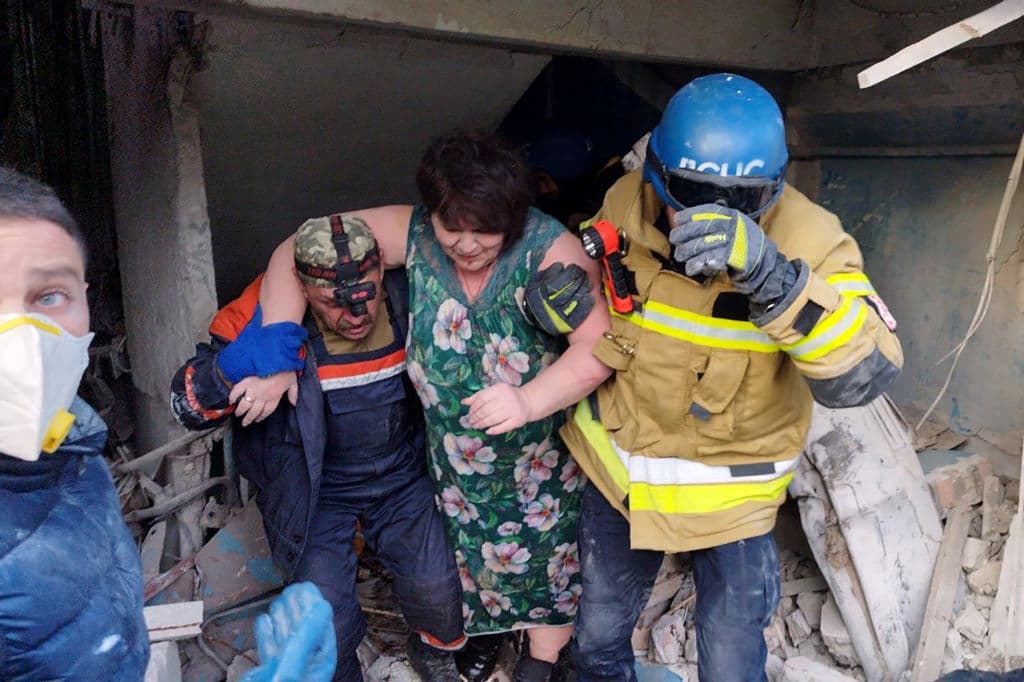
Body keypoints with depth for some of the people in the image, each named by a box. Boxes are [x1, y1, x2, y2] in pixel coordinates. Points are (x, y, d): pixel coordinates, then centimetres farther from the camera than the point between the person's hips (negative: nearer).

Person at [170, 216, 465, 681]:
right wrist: (239, 364, -39)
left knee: (435, 587, -8)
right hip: (313, 487, -1)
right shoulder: (266, 312, -21)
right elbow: (187, 407, -18)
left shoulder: (406, 295, -15)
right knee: (327, 621, -10)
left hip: (401, 474, 2)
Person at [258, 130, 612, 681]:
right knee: (470, 542, 22)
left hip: (543, 448, -2)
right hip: (453, 451, 3)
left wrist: (529, 400, -45)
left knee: (545, 545, 16)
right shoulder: (412, 233, -17)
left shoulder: (550, 249, -25)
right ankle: (482, 623, 54)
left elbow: (601, 347, -30)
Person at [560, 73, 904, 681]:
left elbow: (865, 375, -35)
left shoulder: (808, 241, -23)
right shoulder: (626, 204, -16)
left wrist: (774, 278, -49)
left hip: (731, 488, -2)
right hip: (619, 464, 3)